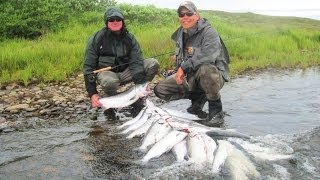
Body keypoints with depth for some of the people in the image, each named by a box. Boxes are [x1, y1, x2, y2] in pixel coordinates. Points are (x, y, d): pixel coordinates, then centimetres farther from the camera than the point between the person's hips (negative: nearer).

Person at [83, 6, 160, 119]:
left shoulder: (129, 38, 0)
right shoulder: (96, 39, -8)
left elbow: (136, 61, -10)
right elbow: (88, 67, -9)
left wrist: (140, 84, -26)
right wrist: (92, 93, -18)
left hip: (125, 72, 4)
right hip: (105, 72, -3)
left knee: (153, 63, -16)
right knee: (110, 82, -42)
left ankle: (137, 100, -5)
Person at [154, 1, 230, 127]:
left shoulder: (208, 32, -17)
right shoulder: (180, 34, 7)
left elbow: (208, 55, -35)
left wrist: (184, 67, -30)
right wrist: (179, 71, 2)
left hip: (215, 75, -7)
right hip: (188, 77, 7)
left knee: (205, 69, -42)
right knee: (160, 90, -3)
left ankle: (216, 111, -19)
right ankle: (198, 97, 10)